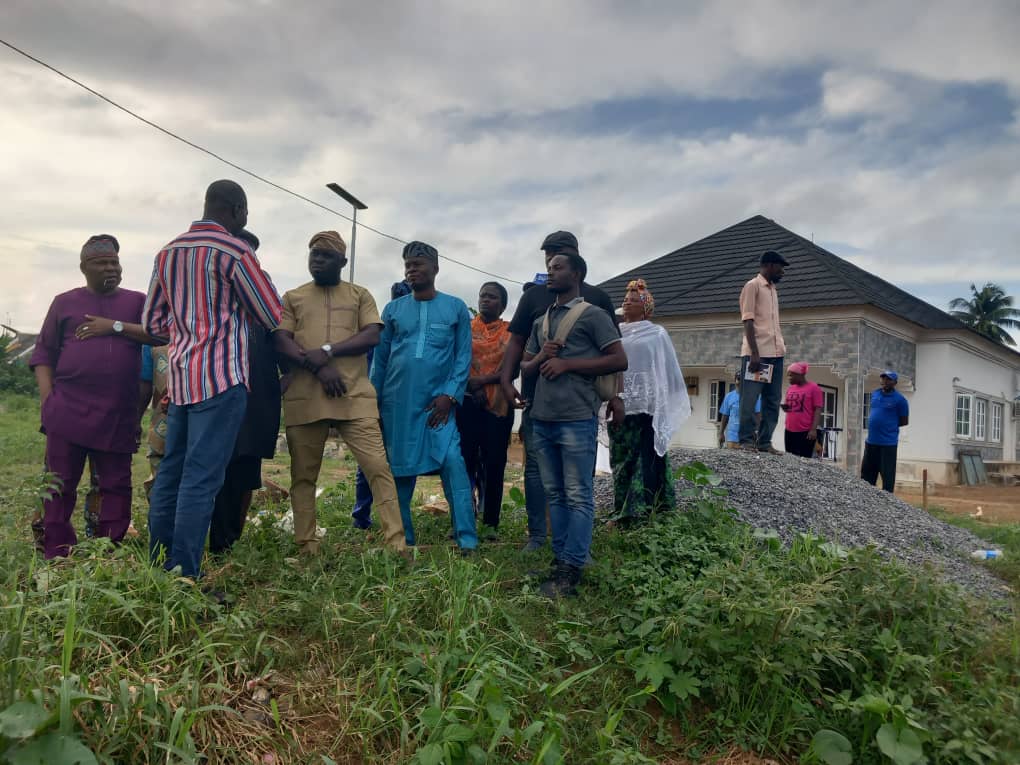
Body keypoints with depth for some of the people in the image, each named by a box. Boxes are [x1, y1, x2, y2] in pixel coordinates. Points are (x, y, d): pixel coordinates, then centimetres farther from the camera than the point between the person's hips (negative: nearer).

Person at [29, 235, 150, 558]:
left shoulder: (137, 301, 13)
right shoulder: (65, 302, 14)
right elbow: (44, 351, 11)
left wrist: (117, 326, -11)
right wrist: (46, 394, -1)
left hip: (120, 414, 0)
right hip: (68, 410, 0)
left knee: (116, 486, 3)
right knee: (59, 485, 2)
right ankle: (55, 557, 12)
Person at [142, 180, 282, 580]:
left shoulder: (167, 253, 15)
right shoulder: (234, 250, -6)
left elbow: (152, 322, 18)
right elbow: (272, 317, 1)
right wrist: (263, 279, 18)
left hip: (179, 377, 8)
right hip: (221, 377, -7)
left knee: (172, 469, 13)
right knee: (202, 476, -7)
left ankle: (158, 564, 20)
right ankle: (183, 576, -5)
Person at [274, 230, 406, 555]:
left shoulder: (360, 295, 14)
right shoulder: (292, 297, 16)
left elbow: (372, 336, 0)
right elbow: (281, 343, 3)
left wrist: (327, 351, -12)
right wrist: (318, 368, -13)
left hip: (354, 396, -1)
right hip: (304, 398, 2)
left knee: (378, 466, -9)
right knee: (303, 475, 6)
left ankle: (396, 542, -6)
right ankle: (306, 546, 15)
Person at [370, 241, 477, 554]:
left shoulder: (456, 308, 4)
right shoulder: (393, 309, 9)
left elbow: (464, 357, 0)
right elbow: (380, 357, 10)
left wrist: (449, 395, -11)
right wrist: (374, 401, 6)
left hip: (438, 401, -2)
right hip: (396, 402, 3)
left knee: (453, 462, -13)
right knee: (399, 468, 7)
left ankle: (467, 540, -10)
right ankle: (402, 540, 19)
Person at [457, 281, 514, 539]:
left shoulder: (510, 331, 9)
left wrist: (482, 380, -14)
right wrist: (473, 386, -11)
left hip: (498, 405, 0)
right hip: (467, 403, 0)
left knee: (494, 463, 0)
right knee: (465, 460, -3)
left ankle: (491, 523, 6)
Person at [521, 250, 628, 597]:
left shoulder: (593, 315, 0)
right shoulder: (541, 321, 20)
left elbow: (619, 360, -7)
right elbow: (525, 369, 22)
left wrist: (568, 363, -11)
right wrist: (540, 357, -2)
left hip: (577, 419, -7)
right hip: (542, 419, 7)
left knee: (578, 496, -3)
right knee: (554, 493, 11)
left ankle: (571, 568, 1)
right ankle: (559, 559, 19)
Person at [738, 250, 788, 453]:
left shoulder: (773, 289, 21)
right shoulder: (753, 286, -3)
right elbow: (748, 322, -11)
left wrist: (781, 348, 14)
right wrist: (754, 353, -18)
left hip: (775, 354, 8)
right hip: (756, 354, -8)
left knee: (772, 401, 6)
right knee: (749, 399, -4)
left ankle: (765, 442, 11)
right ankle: (746, 440, 1)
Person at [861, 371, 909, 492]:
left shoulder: (899, 399, -8)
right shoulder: (875, 394, 10)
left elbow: (904, 421, -3)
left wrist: (889, 426, -4)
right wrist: (874, 426, 9)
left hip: (888, 442, -6)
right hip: (871, 440, 6)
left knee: (887, 475, 1)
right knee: (867, 472, 14)